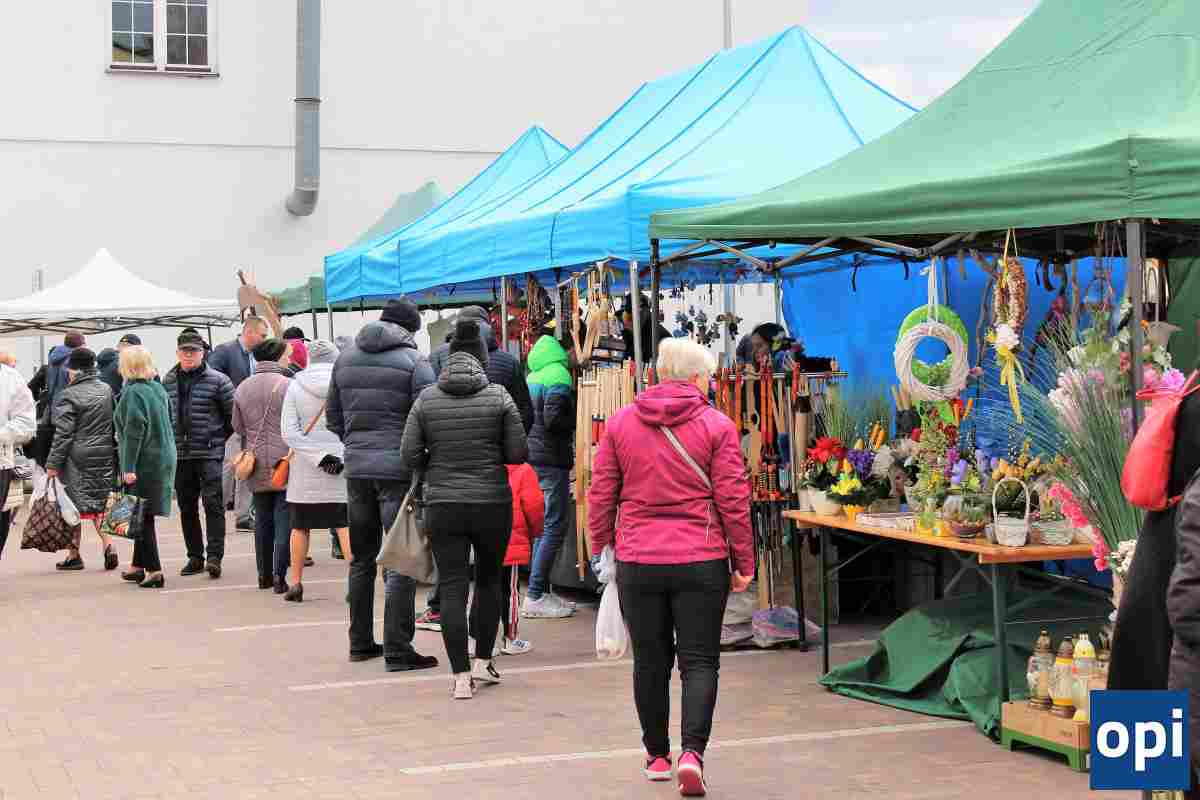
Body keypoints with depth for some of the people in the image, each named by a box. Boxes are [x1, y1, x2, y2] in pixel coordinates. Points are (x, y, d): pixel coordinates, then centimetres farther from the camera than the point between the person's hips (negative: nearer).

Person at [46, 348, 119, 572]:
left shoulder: (69, 396, -11)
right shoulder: (107, 390, 6)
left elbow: (63, 434, -12)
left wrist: (52, 464, -8)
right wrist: (114, 453, 19)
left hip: (77, 457, -5)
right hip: (104, 455, 5)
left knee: (74, 503, 4)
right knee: (100, 502, 12)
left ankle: (74, 555, 9)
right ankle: (108, 545, -4)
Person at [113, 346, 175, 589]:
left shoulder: (133, 392, -14)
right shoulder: (159, 389, 10)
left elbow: (134, 432, -19)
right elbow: (168, 422, 16)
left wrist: (128, 467, -19)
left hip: (144, 461, -8)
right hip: (165, 458, 8)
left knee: (142, 516, -3)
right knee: (144, 516, 16)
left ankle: (154, 570, -6)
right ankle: (138, 566, 24)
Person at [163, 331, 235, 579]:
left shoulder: (217, 381, -4)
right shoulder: (168, 382, 9)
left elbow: (233, 414, 0)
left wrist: (221, 438, 2)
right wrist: (169, 442, 13)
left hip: (210, 453, -5)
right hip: (180, 454, 5)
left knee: (213, 504, -10)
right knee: (187, 508, 10)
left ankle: (214, 556, -10)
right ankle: (195, 557, 19)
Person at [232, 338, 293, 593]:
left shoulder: (242, 389, 6)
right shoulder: (287, 385, -11)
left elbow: (238, 427, 14)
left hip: (257, 467, 5)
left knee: (262, 519, 15)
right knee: (284, 520, -1)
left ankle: (264, 574, 20)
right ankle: (279, 575, -6)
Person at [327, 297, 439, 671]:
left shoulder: (346, 358, 11)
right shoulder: (413, 362, -7)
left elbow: (333, 416, 16)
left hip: (356, 468, 6)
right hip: (398, 469, -6)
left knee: (362, 558, 16)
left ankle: (360, 642, 23)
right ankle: (397, 650, -5)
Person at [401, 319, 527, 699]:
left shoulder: (426, 400, -1)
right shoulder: (498, 397, -5)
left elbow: (409, 456, -1)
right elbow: (518, 453, -4)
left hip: (442, 507, 1)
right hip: (492, 504, 0)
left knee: (452, 588, 3)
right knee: (489, 580, 18)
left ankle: (461, 676, 1)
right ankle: (483, 661, 22)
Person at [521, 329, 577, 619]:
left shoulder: (532, 375, 15)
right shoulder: (558, 375, -12)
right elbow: (553, 418, -22)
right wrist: (576, 423, -5)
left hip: (532, 457, 9)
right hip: (551, 459, -9)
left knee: (541, 526, 15)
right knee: (554, 527, -6)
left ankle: (541, 592, 20)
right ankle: (534, 597, -7)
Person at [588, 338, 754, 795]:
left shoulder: (620, 422, 4)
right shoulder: (716, 426, -4)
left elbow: (600, 494, 6)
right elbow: (733, 500, -5)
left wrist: (601, 548, 16)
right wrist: (743, 562, 2)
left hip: (637, 562, 2)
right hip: (701, 561, -2)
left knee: (650, 660, 13)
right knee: (699, 661, 3)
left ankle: (657, 756, 23)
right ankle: (692, 752, -13)